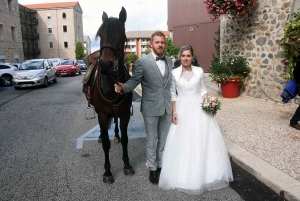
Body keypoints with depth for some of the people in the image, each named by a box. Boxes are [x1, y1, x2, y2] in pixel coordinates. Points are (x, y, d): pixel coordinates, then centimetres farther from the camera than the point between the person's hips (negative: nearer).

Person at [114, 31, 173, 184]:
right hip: (151, 108, -4)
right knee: (151, 141, 10)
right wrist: (123, 87, -30)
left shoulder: (170, 61, 7)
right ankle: (152, 169, 29)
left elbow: (172, 83, 13)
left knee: (164, 139, 16)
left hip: (167, 108, 5)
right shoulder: (142, 62, -8)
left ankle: (161, 165, 36)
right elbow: (134, 81, -9)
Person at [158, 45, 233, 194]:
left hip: (198, 109, 1)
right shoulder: (174, 73, -1)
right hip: (182, 109, -1)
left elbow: (203, 90, 7)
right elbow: (173, 94, 1)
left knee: (202, 141, 5)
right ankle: (184, 176, 20)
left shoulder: (199, 71, 2)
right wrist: (174, 112, -6)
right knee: (182, 143, 3)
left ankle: (203, 174, 24)